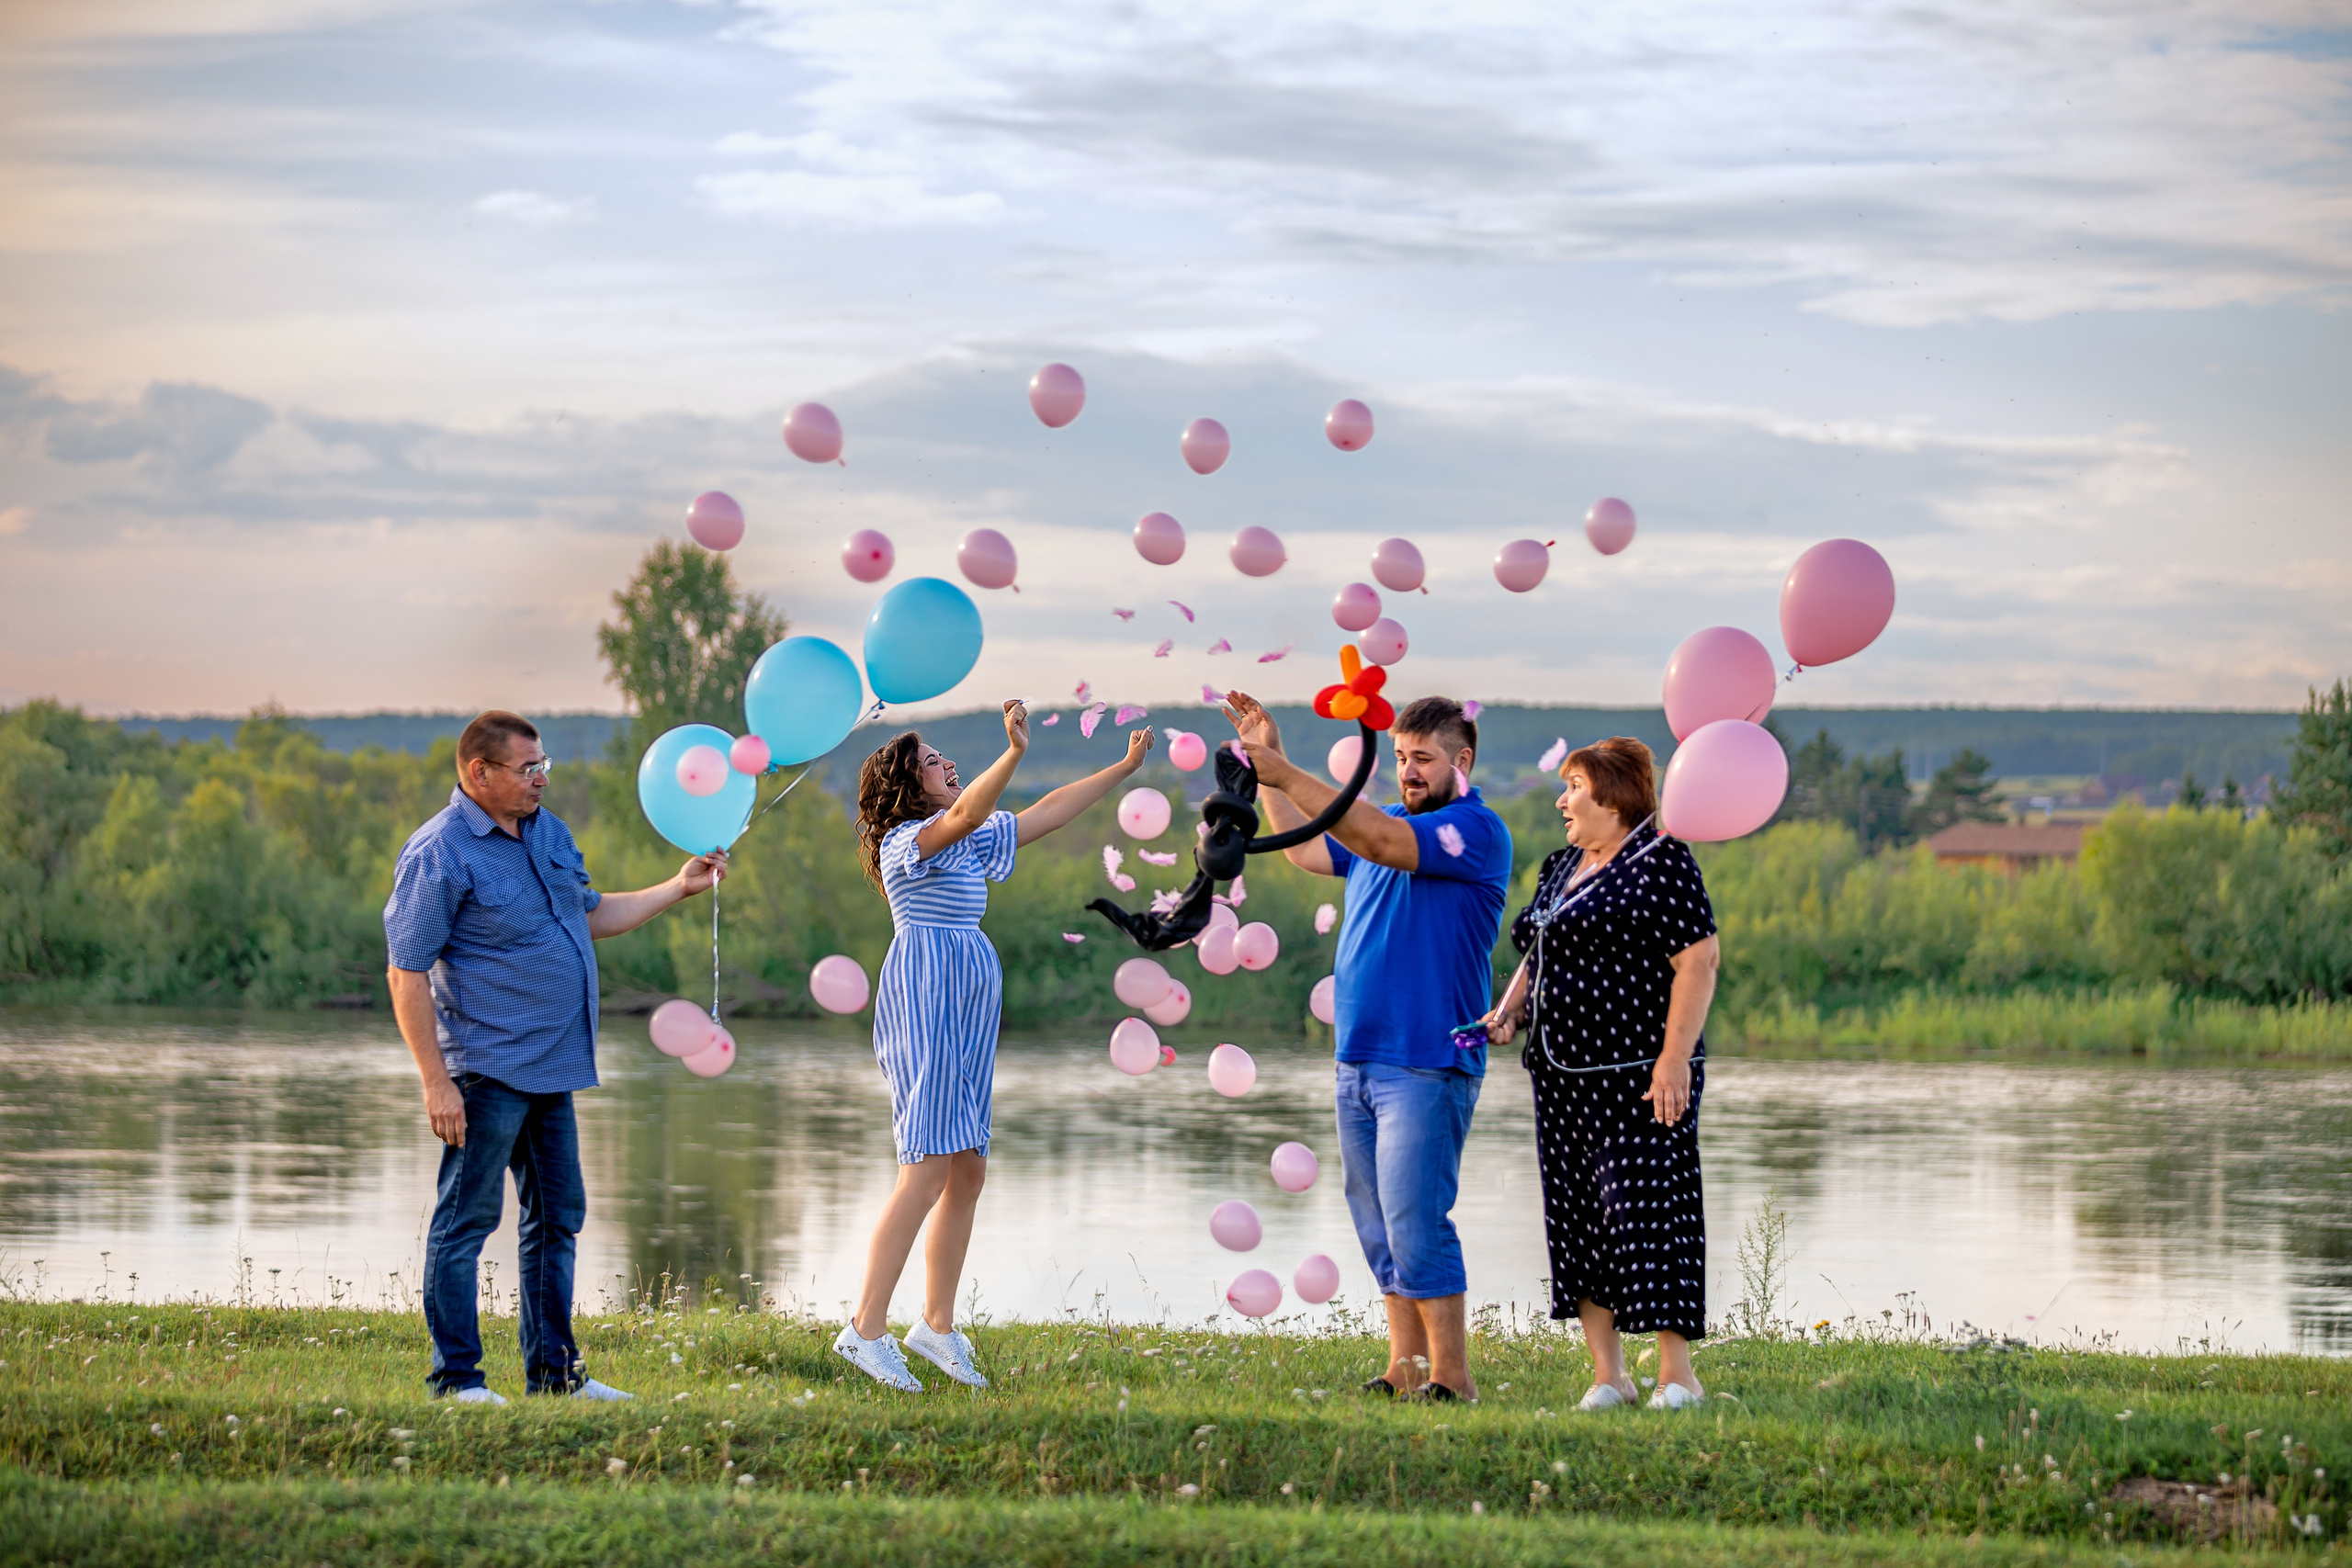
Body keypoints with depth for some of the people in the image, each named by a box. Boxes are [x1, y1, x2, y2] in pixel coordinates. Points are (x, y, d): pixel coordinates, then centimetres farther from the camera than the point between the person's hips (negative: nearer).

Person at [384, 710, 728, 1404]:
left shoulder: (548, 832, 12)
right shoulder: (438, 853, -14)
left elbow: (590, 916, 28)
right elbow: (407, 974, -16)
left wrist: (679, 888, 21)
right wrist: (436, 1082, -20)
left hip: (552, 1066, 9)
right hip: (486, 1069, -9)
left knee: (557, 1217, 12)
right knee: (466, 1219, -3)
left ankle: (553, 1371, 21)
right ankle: (456, 1377, 1)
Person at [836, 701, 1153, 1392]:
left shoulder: (970, 842, 19)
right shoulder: (906, 840, -7)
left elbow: (1050, 811, 24)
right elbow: (964, 815, -28)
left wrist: (1125, 766, 24)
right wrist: (1014, 753, -42)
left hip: (967, 1011, 9)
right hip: (925, 1002, -9)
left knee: (968, 1171, 7)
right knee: (929, 1169, -16)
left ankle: (937, 1324, 15)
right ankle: (866, 1329, -17)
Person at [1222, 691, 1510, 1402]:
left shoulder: (1476, 831, -9)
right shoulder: (1388, 825, 18)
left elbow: (1383, 843, -22)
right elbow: (1307, 848, 30)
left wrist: (1289, 776, -24)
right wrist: (1267, 764, 21)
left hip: (1425, 1066, -8)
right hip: (1358, 1062, 8)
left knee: (1414, 1224, -12)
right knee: (1379, 1228, 9)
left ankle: (1452, 1377, -8)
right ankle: (1405, 1369, 14)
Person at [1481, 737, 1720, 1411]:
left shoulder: (1660, 864, -8)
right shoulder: (1561, 868, 17)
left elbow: (1697, 961, -14)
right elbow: (1537, 957, 27)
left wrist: (1675, 1057, -20)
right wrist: (1509, 1011, 7)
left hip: (1638, 1075, -9)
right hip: (1562, 1075, 9)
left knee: (1646, 1211, -9)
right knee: (1576, 1216, 6)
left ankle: (1677, 1375, -4)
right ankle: (1607, 1374, 11)